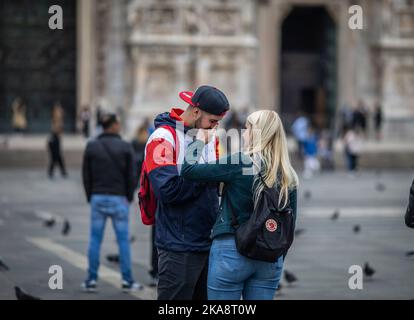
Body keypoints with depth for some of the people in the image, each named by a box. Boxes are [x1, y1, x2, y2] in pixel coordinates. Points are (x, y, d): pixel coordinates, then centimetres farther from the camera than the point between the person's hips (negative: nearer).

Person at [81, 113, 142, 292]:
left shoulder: (91, 147, 1)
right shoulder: (125, 148, -5)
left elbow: (86, 175, 3)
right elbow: (132, 176, -4)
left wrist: (90, 197, 11)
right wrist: (129, 197, 9)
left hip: (97, 198, 2)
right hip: (118, 199, -2)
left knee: (95, 239, 6)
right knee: (123, 240, 3)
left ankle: (91, 280, 6)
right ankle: (127, 280, 3)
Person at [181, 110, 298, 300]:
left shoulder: (239, 163, -11)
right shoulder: (287, 176, 4)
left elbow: (189, 170, -11)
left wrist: (200, 140, 7)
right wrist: (278, 261, 18)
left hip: (231, 251, -5)